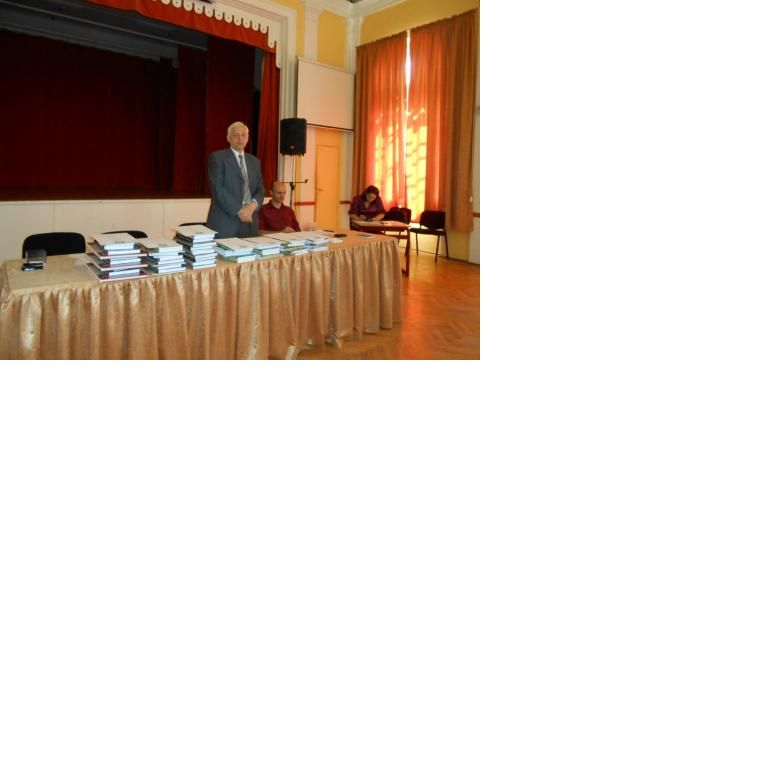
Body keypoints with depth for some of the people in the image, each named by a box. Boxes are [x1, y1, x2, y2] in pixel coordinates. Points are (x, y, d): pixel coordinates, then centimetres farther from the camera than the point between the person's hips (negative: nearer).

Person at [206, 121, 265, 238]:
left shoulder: (254, 161, 18)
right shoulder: (217, 157, 1)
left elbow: (260, 189, 11)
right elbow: (218, 188, -10)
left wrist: (253, 205, -10)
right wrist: (239, 210, -17)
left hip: (250, 223, 5)